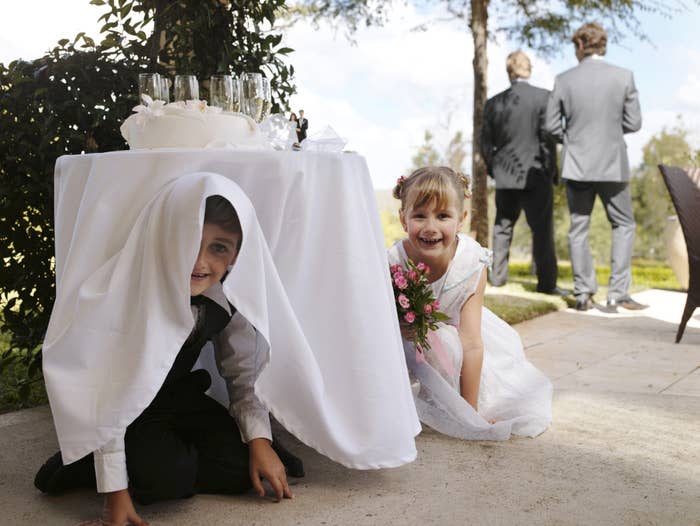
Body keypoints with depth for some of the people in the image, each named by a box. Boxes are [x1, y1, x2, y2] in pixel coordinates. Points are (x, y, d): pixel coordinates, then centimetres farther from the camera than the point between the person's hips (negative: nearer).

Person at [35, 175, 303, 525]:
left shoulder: (227, 296, -16)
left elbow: (243, 371, -4)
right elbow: (106, 391, -30)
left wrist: (260, 440, -15)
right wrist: (115, 489, -29)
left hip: (177, 397, 5)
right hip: (126, 407, -5)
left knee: (239, 467, -15)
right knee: (168, 475, -29)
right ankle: (85, 465, -5)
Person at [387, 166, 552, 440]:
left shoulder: (471, 263, -29)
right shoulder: (394, 263, -31)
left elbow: (472, 345, -27)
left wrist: (470, 411, -26)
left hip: (454, 328, 3)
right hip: (408, 336, -2)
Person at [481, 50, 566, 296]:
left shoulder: (494, 103, 3)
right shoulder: (543, 97, -8)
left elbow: (486, 142, 6)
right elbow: (547, 137, -10)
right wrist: (551, 169, -1)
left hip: (504, 174, 4)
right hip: (535, 174, -3)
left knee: (503, 225, 15)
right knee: (542, 229, 1)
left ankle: (498, 276, 17)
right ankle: (546, 282, 1)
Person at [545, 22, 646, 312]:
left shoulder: (563, 80, -4)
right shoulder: (624, 77, -6)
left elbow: (551, 125, -1)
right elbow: (633, 123, -2)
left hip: (576, 165, 1)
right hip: (613, 165, -1)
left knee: (578, 228, 10)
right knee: (623, 225, 12)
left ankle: (583, 294, 11)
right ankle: (617, 293, 5)